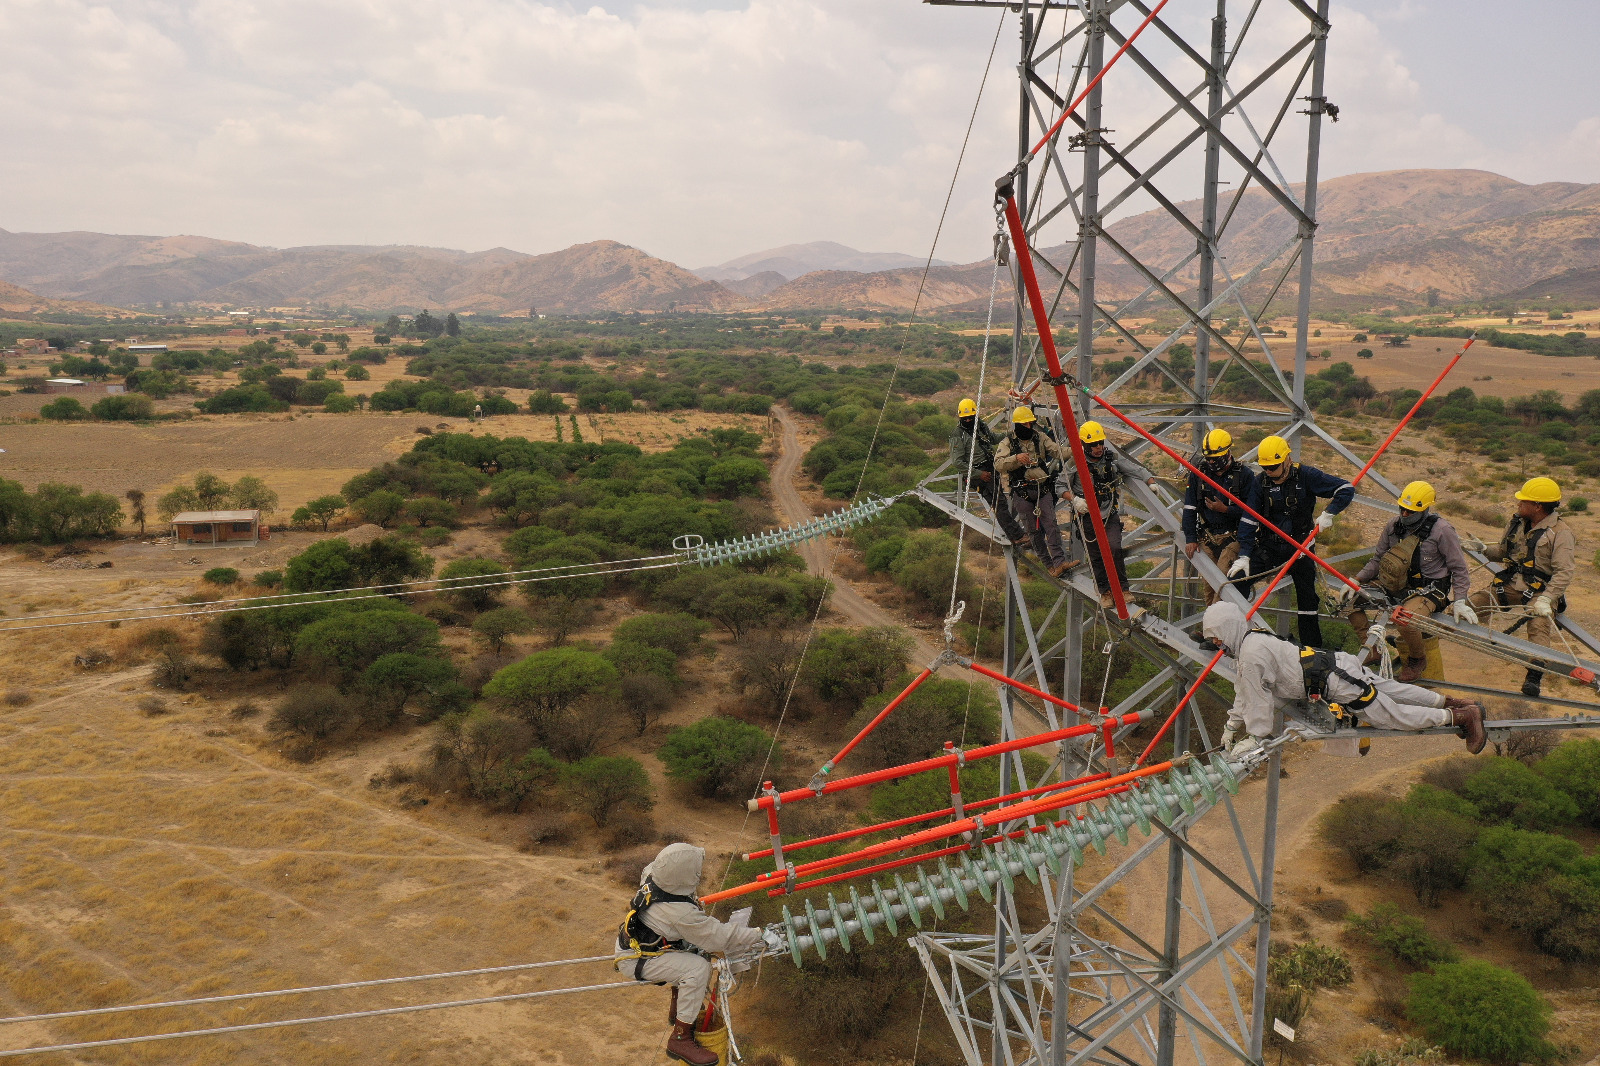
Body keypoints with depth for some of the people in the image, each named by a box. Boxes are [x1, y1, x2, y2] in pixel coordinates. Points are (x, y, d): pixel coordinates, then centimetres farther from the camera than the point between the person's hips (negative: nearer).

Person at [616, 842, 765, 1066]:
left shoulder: (651, 875, -14)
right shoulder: (680, 912, -35)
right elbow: (720, 937, -27)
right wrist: (758, 935, -14)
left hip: (636, 937, 9)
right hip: (633, 959, -9)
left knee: (698, 947, 14)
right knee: (698, 968, -24)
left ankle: (677, 1009, 27)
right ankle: (680, 1039, -13)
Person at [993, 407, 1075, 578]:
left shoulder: (1041, 438, 7)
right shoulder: (1008, 442, -1)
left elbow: (1057, 450, -4)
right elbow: (998, 464, -14)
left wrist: (1072, 455, -23)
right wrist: (1016, 458, -29)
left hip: (1043, 488, 2)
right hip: (1022, 493, -2)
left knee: (1050, 524, -11)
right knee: (1034, 530, 1)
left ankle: (1059, 561, -15)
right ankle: (1049, 565, 10)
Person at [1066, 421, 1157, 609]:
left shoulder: (1112, 458, -1)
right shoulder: (1075, 463, -9)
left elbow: (1135, 469, 7)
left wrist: (1150, 481, -7)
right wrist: (1074, 499, -17)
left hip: (1111, 515, 1)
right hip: (1088, 517, -1)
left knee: (1114, 548, -19)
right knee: (1096, 557, 6)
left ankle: (1122, 588, -4)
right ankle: (1104, 592, 23)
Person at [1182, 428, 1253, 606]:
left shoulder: (1243, 474, -4)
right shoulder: (1198, 472, 4)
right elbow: (1189, 508, 6)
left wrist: (1225, 509, -17)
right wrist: (1190, 538, 1)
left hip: (1232, 537, -3)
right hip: (1206, 537, 3)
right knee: (1209, 583, 5)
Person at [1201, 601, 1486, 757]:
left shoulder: (1252, 655, -23)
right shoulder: (1251, 639, 7)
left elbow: (1258, 700, -19)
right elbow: (1243, 691, 16)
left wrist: (1255, 739, -9)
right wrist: (1232, 726, 17)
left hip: (1339, 685, -8)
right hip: (1342, 664, 9)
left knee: (1394, 715, 5)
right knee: (1398, 692, 23)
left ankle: (1463, 716, 14)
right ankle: (1451, 702, 36)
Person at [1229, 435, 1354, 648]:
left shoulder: (1306, 476, -11)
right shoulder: (1260, 482, -5)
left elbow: (1347, 489, -8)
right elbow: (1248, 521, -6)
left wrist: (1328, 514, -20)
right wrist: (1244, 556, -14)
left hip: (1299, 547, -1)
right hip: (1268, 547, 2)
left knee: (1307, 597, 4)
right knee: (1237, 579, -12)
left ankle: (1312, 647, 17)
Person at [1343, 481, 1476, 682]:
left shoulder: (1442, 530, -12)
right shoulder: (1394, 525, 2)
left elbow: (1459, 569, -4)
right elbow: (1377, 559, 12)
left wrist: (1459, 602, -11)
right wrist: (1356, 581, -2)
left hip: (1428, 589, -6)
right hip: (1396, 587, 6)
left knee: (1405, 619, -35)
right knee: (1351, 599, -11)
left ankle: (1417, 659, 0)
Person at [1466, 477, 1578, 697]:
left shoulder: (1560, 533, -11)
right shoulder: (1517, 523, 8)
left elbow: (1565, 572, -18)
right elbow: (1503, 551, 21)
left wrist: (1546, 598, -29)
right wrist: (1482, 549, 1)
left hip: (1539, 592, -6)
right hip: (1509, 586, 6)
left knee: (1539, 627, -30)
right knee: (1468, 605, -8)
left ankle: (1534, 677, -35)